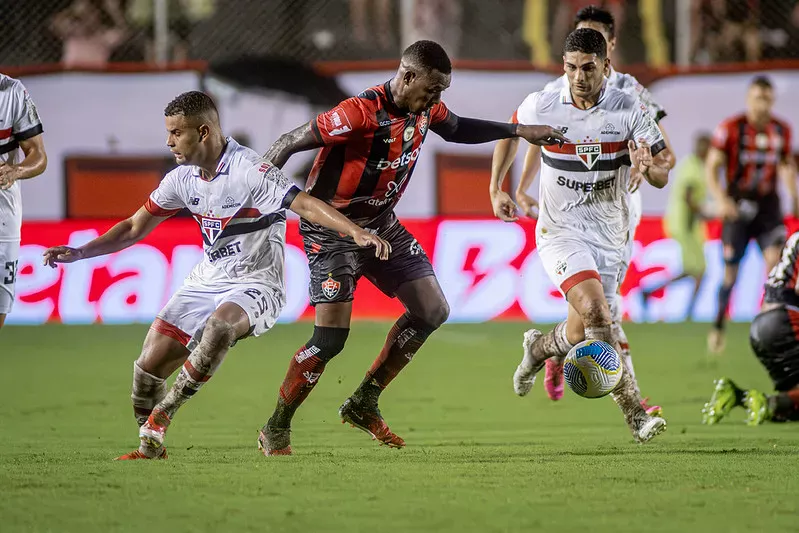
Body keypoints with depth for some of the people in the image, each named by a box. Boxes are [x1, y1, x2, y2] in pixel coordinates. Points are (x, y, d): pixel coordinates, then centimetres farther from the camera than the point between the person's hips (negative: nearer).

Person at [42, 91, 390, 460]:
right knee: (149, 366, -5)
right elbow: (136, 227, 16)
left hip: (255, 285, -7)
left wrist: (356, 232, -42)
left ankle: (161, 416, -25)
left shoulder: (249, 171, -19)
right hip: (206, 282, 7)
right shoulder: (183, 178, 4)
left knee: (221, 323, -39)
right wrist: (79, 253, 10)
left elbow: (305, 205, -27)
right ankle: (150, 448, 18)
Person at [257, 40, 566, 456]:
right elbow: (289, 143, -22)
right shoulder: (360, 113, -28)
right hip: (332, 230, -9)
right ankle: (276, 429, -1)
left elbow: (456, 128, 22)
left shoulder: (426, 110, -2)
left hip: (380, 226, 9)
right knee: (331, 337, -17)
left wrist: (519, 131, 22)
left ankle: (363, 404, 16)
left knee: (432, 311, 6)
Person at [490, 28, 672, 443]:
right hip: (560, 232, -3)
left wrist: (649, 167, -29)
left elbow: (662, 177, -6)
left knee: (580, 336, 9)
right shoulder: (540, 107, -8)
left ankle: (538, 347, 45)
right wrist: (495, 189, 11)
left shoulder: (629, 110, -8)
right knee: (594, 309, -26)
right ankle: (636, 415, -24)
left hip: (610, 236, 3)